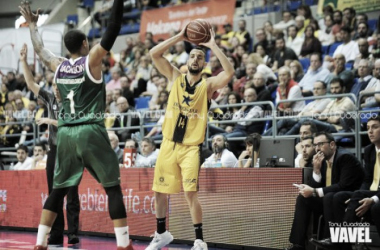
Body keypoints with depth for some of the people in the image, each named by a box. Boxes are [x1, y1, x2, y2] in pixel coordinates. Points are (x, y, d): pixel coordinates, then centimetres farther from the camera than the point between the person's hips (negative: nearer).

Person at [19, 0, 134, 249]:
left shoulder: (58, 66, 9)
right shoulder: (91, 61, -5)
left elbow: (40, 49, 29)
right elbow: (112, 32, -10)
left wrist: (32, 24, 41)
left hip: (66, 133, 5)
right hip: (91, 132, -5)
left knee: (59, 189, 13)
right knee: (113, 187, 0)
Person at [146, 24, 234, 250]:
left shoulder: (208, 84, -2)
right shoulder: (175, 77, 6)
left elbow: (230, 72, -21)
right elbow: (154, 54, -4)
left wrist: (213, 45, -16)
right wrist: (181, 37, -6)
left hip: (191, 147, -4)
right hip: (169, 144, 4)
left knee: (191, 194, -12)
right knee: (160, 191, 10)